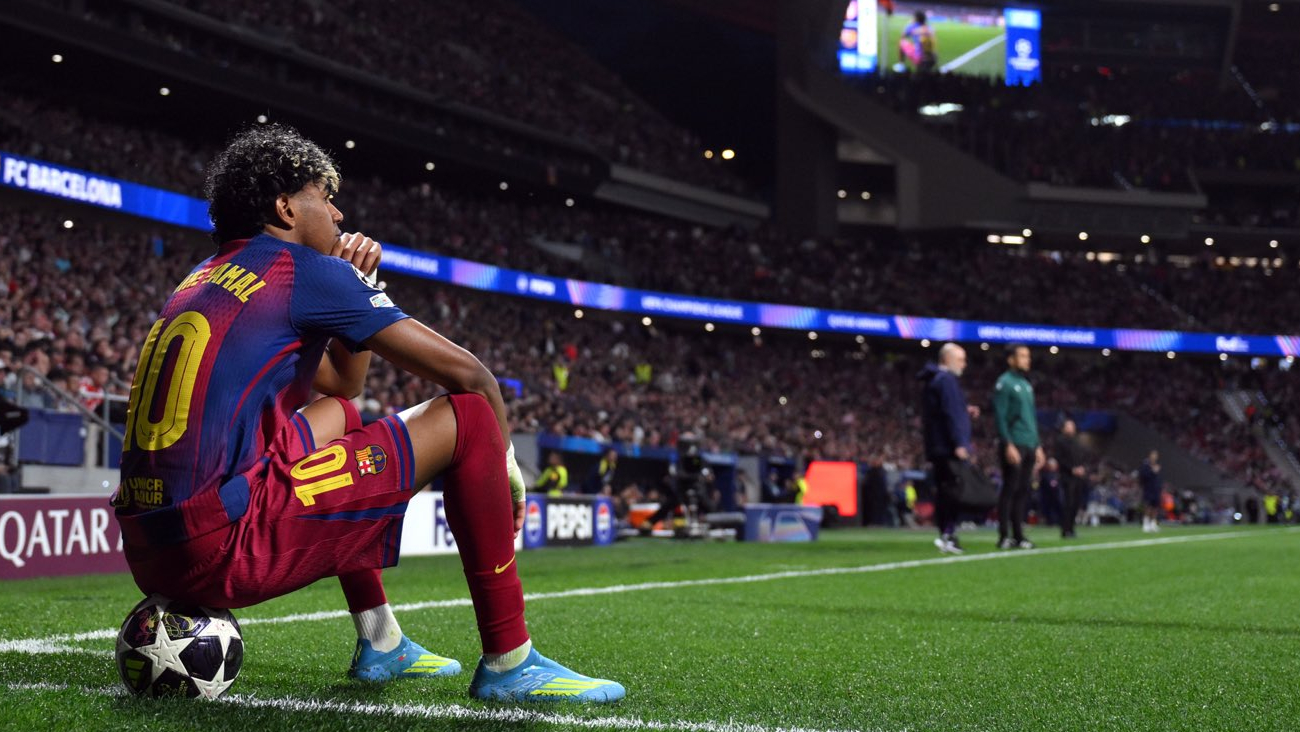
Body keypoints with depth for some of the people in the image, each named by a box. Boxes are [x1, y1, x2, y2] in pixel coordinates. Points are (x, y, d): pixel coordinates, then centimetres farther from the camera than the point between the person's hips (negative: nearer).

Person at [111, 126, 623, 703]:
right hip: (225, 547, -9)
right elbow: (467, 374, 1)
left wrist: (358, 285, 25)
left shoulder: (206, 278, 24)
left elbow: (343, 381, 36)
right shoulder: (301, 268, -1)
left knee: (337, 414, 34)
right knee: (468, 417, -2)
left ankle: (380, 644, 32)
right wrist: (505, 465, 17)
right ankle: (509, 663, 2)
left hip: (144, 549, 9)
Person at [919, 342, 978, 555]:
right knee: (954, 489, -12)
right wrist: (959, 443, -21)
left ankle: (946, 536, 10)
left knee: (943, 491, 9)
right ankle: (948, 533, -19)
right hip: (949, 447, -10)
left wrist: (964, 411, 18)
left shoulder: (932, 380, 20)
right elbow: (951, 414, -19)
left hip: (936, 447, 10)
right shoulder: (947, 380, -11)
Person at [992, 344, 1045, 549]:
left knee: (1023, 491, 6)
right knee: (1010, 489, -8)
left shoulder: (1026, 385, 20)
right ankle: (1004, 536, -6)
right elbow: (1000, 417, -12)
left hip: (1029, 446, 8)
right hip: (1014, 446, -8)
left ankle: (1018, 535, 9)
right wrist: (1008, 444, -19)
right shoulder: (1004, 383, -5)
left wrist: (1038, 446, 18)